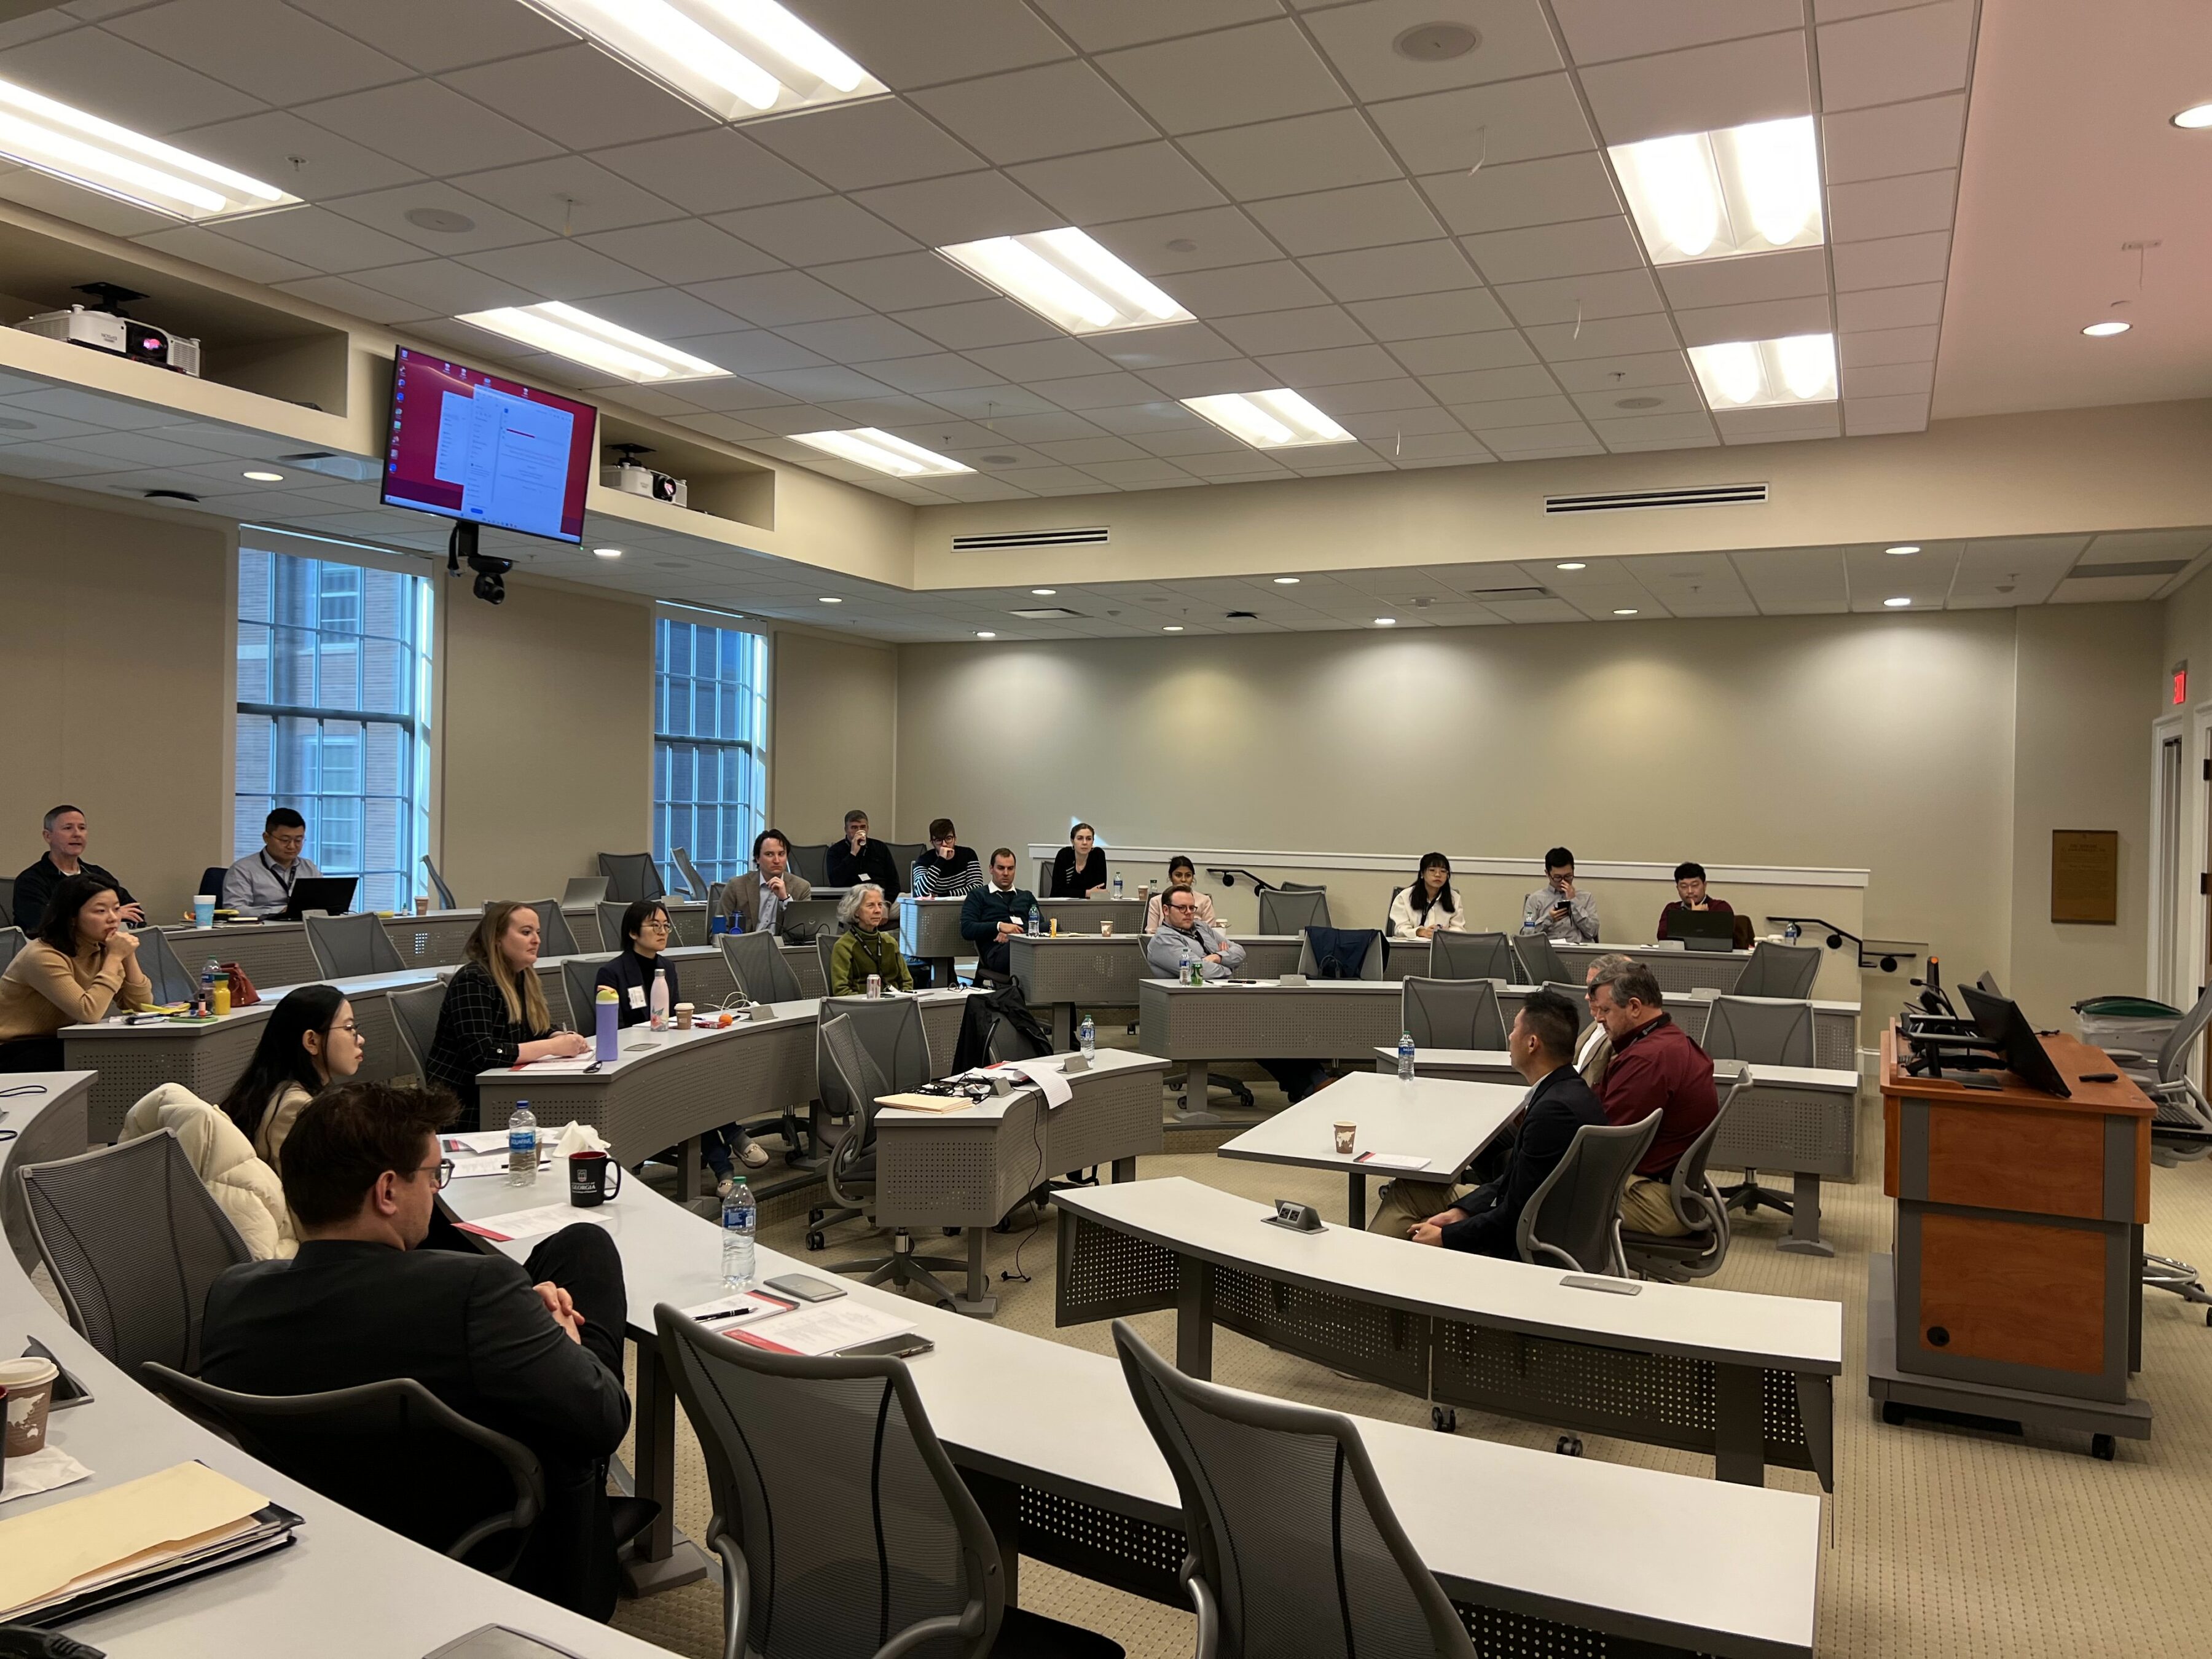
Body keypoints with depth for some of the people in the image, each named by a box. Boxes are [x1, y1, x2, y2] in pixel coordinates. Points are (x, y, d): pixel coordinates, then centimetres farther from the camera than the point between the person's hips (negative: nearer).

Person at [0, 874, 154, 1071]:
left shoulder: (100, 950, 3)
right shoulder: (44, 956, -21)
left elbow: (142, 1006, -3)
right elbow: (89, 1012, -32)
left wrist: (129, 956, -14)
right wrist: (115, 957, -26)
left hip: (56, 1044, 8)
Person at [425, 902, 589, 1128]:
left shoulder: (526, 977, 10)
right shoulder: (473, 981, -16)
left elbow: (540, 1031, 15)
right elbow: (482, 1055, -25)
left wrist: (564, 1039, -8)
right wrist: (552, 1047, -24)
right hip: (465, 1103, -8)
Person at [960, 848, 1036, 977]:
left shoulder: (1027, 897, 32)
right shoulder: (978, 896, 21)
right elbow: (967, 930, 6)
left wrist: (1011, 934, -2)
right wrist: (999, 926, -8)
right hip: (997, 950, -4)